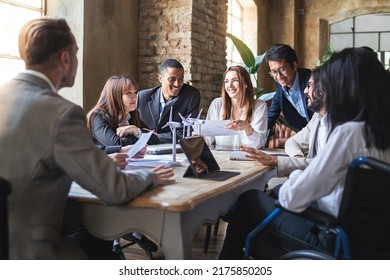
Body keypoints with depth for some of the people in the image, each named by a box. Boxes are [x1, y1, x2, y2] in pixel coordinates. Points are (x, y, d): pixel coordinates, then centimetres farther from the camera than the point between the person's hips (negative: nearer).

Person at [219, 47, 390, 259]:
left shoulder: (349, 132, -25)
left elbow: (293, 197, -20)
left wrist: (296, 175, 2)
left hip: (332, 236, -8)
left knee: (249, 200, 8)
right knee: (275, 192, 24)